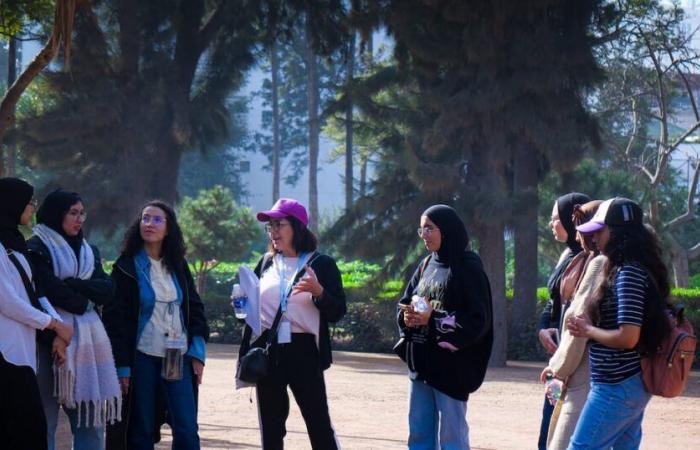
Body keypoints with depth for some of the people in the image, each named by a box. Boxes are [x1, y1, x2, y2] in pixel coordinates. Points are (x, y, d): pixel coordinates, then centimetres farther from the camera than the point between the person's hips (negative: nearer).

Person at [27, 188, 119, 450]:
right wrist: (85, 301, 0)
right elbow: (51, 293, -14)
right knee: (46, 420, -5)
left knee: (92, 418, 4)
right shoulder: (36, 250, -3)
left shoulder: (89, 251, 18)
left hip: (88, 340, 6)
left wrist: (71, 284, -10)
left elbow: (107, 291, 4)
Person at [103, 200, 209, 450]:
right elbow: (114, 318, -4)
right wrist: (121, 366, -10)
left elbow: (195, 308, 14)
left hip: (178, 359, 3)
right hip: (141, 357, -3)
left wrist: (197, 350, 3)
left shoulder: (178, 266, 11)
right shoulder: (126, 268, -2)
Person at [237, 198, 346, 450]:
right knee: (271, 427, 8)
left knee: (319, 423, -5)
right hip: (267, 351, 5)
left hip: (304, 352, -5)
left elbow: (337, 313, -4)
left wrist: (318, 292, -21)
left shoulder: (321, 264, -1)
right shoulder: (266, 263, 12)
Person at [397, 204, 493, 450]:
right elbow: (405, 303, 16)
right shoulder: (426, 266, 13)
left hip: (451, 365, -7)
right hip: (422, 362, 8)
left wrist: (433, 319, -20)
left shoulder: (468, 268, -9)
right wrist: (409, 317, -8)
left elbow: (478, 320, -14)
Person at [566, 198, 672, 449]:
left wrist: (588, 330, -10)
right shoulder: (622, 270, 12)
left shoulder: (629, 273, -18)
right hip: (633, 385, 10)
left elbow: (628, 337, -23)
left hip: (616, 388, -10)